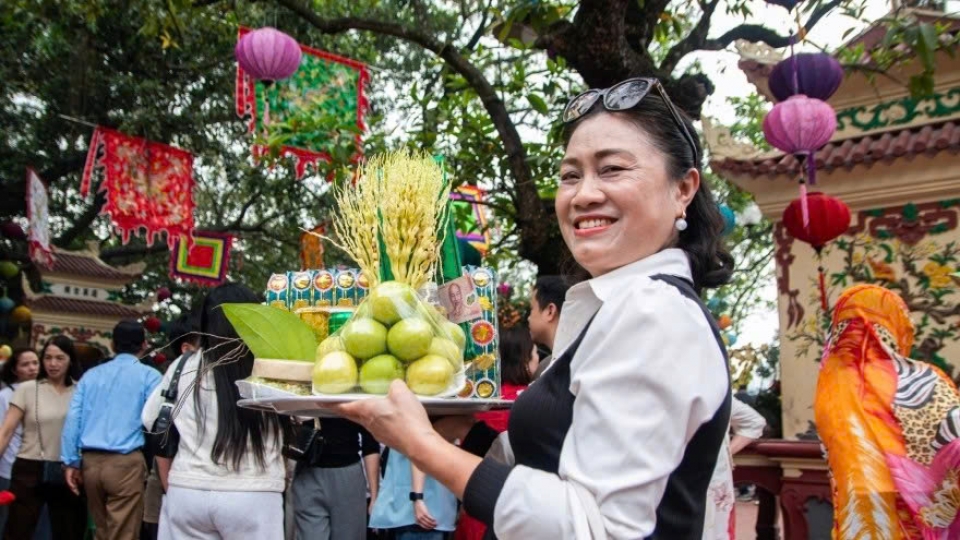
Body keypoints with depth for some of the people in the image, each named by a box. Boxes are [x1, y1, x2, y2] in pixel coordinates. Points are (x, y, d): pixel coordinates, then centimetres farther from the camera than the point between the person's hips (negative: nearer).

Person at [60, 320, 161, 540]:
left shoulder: (91, 375, 12)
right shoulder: (149, 375, -3)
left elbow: (73, 420, 7)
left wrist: (71, 462, 10)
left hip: (91, 461, 5)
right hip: (126, 463, -5)